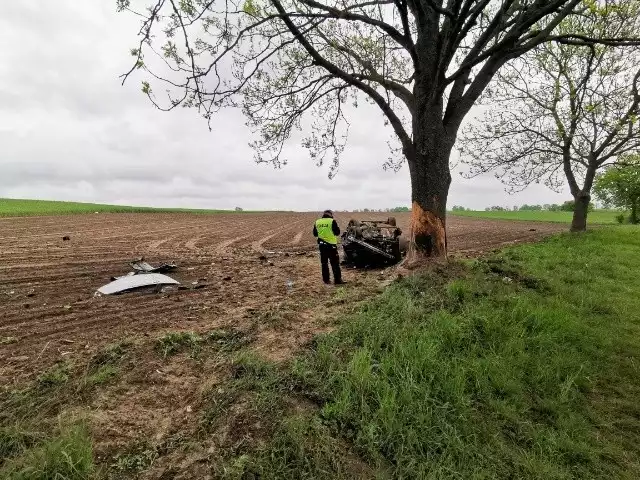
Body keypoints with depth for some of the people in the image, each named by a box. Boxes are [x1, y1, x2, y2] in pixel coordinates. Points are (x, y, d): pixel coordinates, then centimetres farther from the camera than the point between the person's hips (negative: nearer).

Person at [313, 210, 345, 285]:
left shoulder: (317, 222, 5)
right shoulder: (332, 221, -8)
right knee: (335, 263, 0)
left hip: (322, 245, 4)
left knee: (324, 263, 13)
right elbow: (337, 233, -3)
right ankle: (337, 279, -2)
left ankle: (326, 279, 17)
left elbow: (315, 234, 14)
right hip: (331, 245, -4)